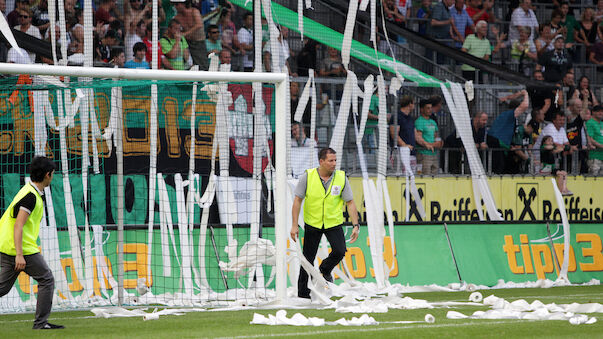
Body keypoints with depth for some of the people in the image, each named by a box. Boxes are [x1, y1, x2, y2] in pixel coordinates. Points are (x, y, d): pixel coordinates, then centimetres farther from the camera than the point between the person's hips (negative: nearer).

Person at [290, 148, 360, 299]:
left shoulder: (341, 178, -6)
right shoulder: (307, 176, -10)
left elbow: (350, 203, -1)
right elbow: (298, 200, -5)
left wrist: (356, 225, -8)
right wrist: (295, 225, -10)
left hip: (334, 223, 1)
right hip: (312, 223, -1)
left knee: (339, 251, -18)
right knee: (308, 259, 2)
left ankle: (324, 270, 15)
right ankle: (303, 294, 14)